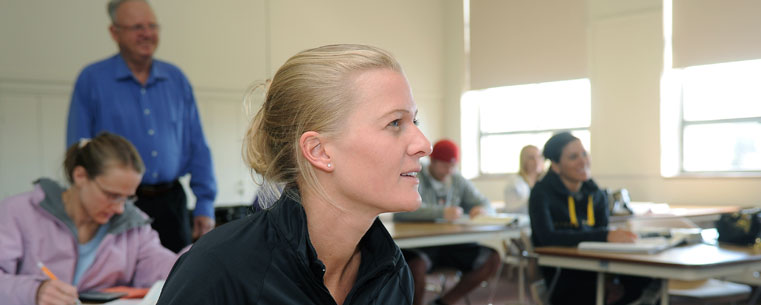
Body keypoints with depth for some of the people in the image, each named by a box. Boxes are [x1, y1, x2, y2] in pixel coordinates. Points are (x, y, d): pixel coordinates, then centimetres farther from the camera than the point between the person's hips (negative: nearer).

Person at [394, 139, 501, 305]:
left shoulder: (458, 181, 12)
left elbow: (484, 202, 15)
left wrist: (481, 209, -12)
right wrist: (442, 212, -35)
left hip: (449, 244, 7)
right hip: (417, 246, -7)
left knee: (492, 258, -8)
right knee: (417, 265, -39)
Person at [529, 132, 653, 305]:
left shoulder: (596, 195, 13)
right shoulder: (542, 193, -4)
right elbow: (548, 238, -20)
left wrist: (619, 236, -20)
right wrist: (605, 236, -29)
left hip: (592, 271, 5)